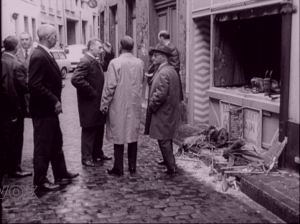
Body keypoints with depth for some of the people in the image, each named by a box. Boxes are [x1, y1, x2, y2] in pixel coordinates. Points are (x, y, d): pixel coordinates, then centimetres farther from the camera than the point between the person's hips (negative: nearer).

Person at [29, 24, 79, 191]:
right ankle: (41, 181, 11)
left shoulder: (46, 55, 11)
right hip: (43, 110, -10)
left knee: (56, 144, 18)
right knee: (43, 146, 0)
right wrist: (54, 101, -21)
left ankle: (61, 174, 30)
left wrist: (55, 101, 11)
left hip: (49, 109, 10)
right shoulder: (39, 57, -20)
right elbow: (35, 85, -25)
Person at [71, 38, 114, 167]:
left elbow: (106, 67, 22)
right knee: (89, 131, 0)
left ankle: (97, 153, 30)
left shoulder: (94, 62, 11)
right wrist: (91, 92, -22)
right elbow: (76, 79, -30)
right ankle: (86, 157, 10)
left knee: (99, 129, 18)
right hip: (90, 104, -10)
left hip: (97, 103, 10)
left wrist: (108, 53, 8)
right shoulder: (85, 62, -19)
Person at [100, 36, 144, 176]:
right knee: (133, 134, 12)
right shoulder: (140, 63, 0)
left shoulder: (115, 63, -14)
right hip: (135, 105, 4)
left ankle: (118, 168, 8)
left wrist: (104, 104, -6)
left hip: (119, 105, -4)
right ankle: (132, 166, 18)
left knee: (118, 135, 4)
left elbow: (110, 86, -13)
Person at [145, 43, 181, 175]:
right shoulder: (171, 70, 11)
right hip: (169, 111, 10)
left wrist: (151, 106, -12)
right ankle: (169, 161, 34)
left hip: (162, 113, -10)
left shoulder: (163, 73, -20)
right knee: (167, 140, 21)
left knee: (164, 141, -3)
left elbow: (160, 95, -25)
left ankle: (171, 168, 2)